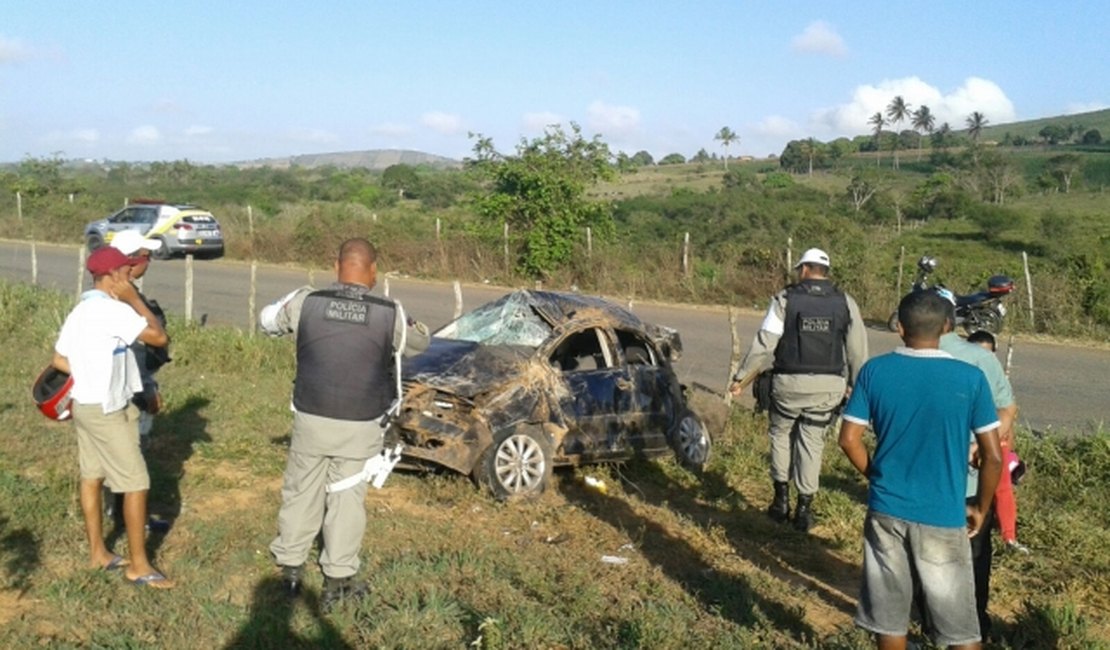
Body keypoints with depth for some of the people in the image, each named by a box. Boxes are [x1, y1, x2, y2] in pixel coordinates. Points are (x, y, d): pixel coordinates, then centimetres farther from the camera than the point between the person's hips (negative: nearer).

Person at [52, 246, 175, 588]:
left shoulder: (79, 311, 8)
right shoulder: (114, 310, -21)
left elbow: (60, 360, 13)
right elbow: (159, 336, -20)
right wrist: (134, 299, -14)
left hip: (85, 405, 10)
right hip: (107, 412, -10)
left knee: (91, 477, 16)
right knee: (136, 483, -3)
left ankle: (98, 551, 28)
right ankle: (139, 565, 3)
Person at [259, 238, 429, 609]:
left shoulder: (305, 302, -7)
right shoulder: (390, 314, -10)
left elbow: (267, 320, 13)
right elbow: (419, 342, 11)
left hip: (311, 418, 1)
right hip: (360, 426, -1)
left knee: (301, 492, 18)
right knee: (347, 499, 10)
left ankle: (290, 567, 30)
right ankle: (337, 580, 18)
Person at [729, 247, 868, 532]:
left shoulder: (786, 298, -5)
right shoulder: (845, 303, 3)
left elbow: (764, 344, -9)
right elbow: (858, 351, 4)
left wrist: (741, 378, -2)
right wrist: (856, 387, 15)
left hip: (789, 383, -2)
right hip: (827, 387, 2)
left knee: (781, 435, 18)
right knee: (812, 443, 11)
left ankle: (781, 499, 20)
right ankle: (804, 508, 13)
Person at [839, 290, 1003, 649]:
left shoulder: (874, 371, -6)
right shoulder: (970, 378, -11)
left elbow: (849, 439, -4)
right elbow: (993, 456, -8)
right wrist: (980, 508, 7)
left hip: (886, 510, 2)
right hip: (943, 517, -2)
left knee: (889, 617, 16)